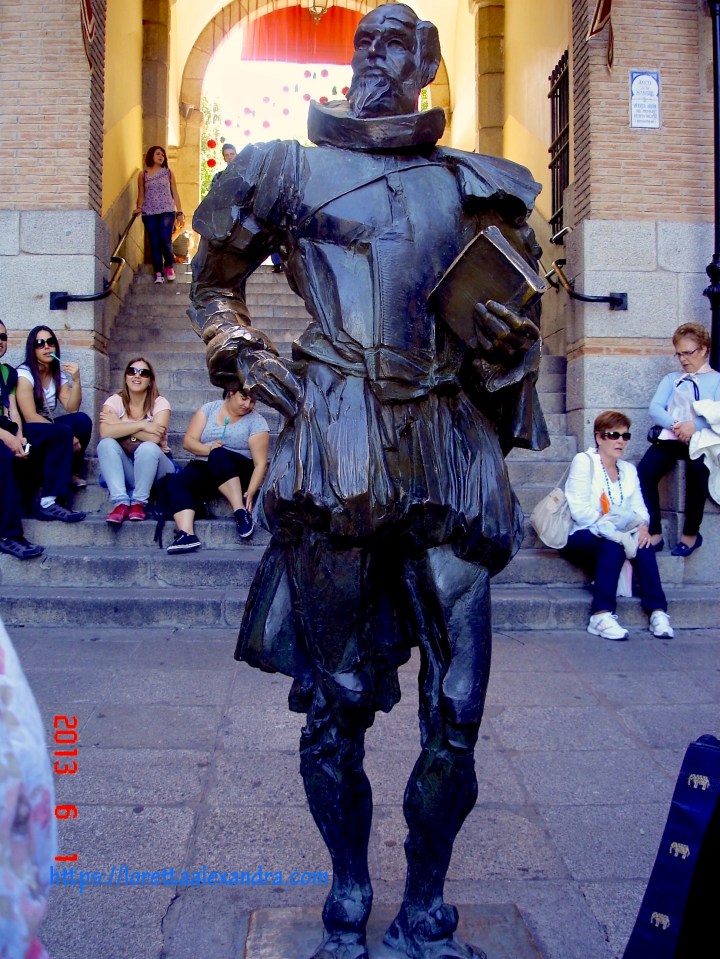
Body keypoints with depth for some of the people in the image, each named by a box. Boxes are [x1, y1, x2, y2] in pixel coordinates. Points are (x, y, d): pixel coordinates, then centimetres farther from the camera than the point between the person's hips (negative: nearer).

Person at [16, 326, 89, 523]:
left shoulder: (59, 374, 7)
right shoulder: (24, 373, -12)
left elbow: (72, 409, -4)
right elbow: (30, 417, -21)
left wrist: (76, 380, -17)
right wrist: (68, 435, -25)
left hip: (48, 432, 6)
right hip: (26, 433, -6)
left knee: (82, 420, -20)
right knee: (62, 433, -34)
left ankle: (68, 473, 0)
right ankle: (49, 503, -40)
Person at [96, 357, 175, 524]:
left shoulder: (160, 403, -9)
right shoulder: (115, 400, -3)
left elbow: (154, 438, -26)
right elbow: (105, 432, -23)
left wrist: (119, 425, -18)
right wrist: (141, 425, -24)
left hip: (154, 466, -2)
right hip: (124, 469, 2)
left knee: (148, 448, -33)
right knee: (106, 444, -25)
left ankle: (139, 502, -19)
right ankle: (121, 502, -30)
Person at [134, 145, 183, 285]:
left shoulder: (168, 172, 10)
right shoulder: (143, 174, 10)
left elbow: (175, 193, 10)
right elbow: (141, 194, 12)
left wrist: (179, 212, 4)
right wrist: (139, 208, -5)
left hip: (167, 211, -1)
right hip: (149, 213, 1)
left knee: (165, 240, -15)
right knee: (154, 243, -2)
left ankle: (169, 265, 10)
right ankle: (158, 273, 3)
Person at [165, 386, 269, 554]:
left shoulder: (256, 421, -2)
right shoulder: (210, 408, 7)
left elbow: (260, 463, -10)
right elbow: (188, 441, 2)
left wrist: (250, 493, -23)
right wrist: (208, 449, -19)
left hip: (240, 473, -3)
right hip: (205, 468, 3)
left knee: (219, 456, -35)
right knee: (177, 483, -27)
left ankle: (241, 511, -35)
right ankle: (186, 535, -44)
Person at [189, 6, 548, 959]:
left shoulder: (475, 183, 16)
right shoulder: (291, 170, 12)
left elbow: (517, 318, 22)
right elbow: (212, 283, 20)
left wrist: (508, 338, -1)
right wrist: (246, 360, 4)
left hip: (451, 454, 2)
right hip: (338, 454, -1)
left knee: (457, 711, 1)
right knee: (334, 701, 5)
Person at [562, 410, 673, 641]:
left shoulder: (629, 470, 17)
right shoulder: (584, 462, -4)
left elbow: (639, 508, 6)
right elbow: (580, 511, -15)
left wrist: (642, 525, -18)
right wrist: (616, 534, -21)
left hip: (615, 537, 5)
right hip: (580, 536, -5)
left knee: (642, 544, -25)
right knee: (613, 547, -34)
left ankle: (658, 612, -27)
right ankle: (601, 615, -36)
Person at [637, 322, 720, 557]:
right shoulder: (671, 379, 26)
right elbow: (655, 408, 9)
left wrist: (694, 426, -19)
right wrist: (675, 425, -11)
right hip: (669, 437, 3)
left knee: (697, 471, -36)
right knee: (645, 471, -27)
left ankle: (691, 533, -21)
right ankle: (654, 534, -21)